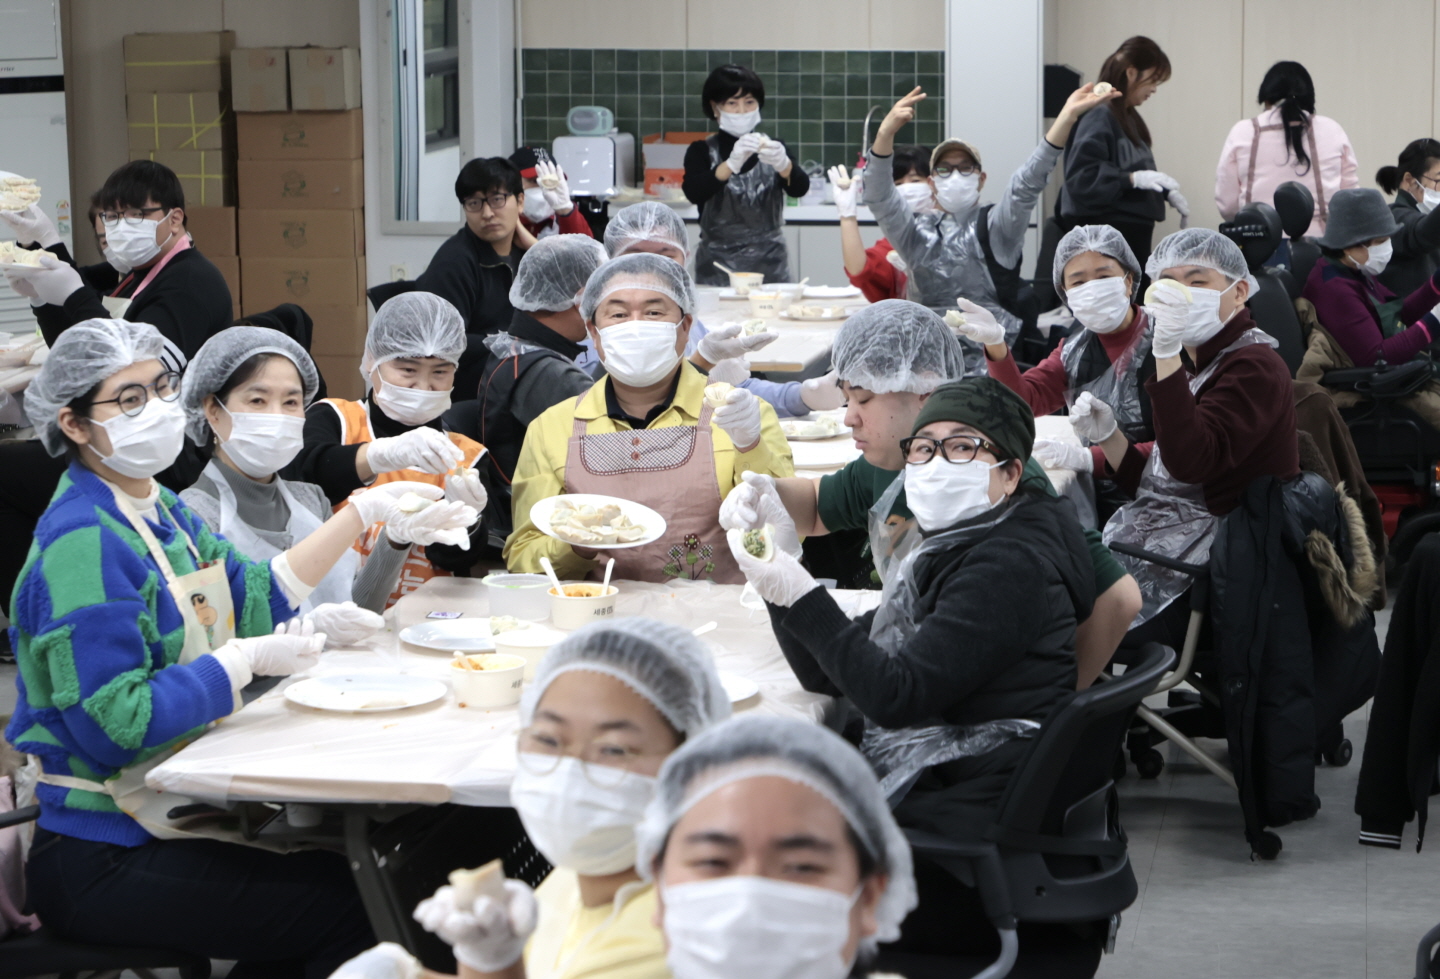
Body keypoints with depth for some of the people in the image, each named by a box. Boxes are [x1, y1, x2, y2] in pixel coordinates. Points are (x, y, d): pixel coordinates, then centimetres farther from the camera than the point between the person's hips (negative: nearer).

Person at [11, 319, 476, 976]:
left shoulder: (155, 509, 11)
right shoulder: (85, 545, -21)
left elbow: (253, 597, 13)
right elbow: (114, 726, -25)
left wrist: (363, 513, 10)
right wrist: (247, 660, -19)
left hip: (159, 819, 10)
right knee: (354, 908, -13)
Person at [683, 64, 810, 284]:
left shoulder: (772, 147, 5)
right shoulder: (702, 151, 1)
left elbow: (800, 189, -11)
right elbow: (692, 193, -19)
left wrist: (782, 164, -33)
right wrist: (732, 164, -35)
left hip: (769, 263, 1)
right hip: (718, 264, -1)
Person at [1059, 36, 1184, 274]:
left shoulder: (1129, 118, 15)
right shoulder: (1098, 118, -13)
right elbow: (1080, 177, -21)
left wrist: (1167, 193, 11)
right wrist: (1132, 179, -28)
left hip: (1134, 234, 10)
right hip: (1106, 235, -10)